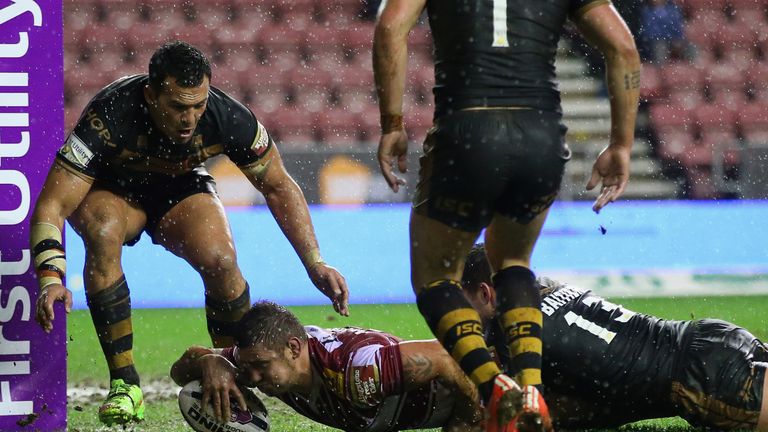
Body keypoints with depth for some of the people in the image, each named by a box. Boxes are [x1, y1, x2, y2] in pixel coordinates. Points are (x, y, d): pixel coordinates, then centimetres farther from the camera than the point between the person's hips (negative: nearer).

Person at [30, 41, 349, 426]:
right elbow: (51, 206, -35)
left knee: (220, 260, -27)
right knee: (103, 233, -35)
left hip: (180, 188, 2)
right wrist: (51, 279, -50)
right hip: (111, 189, -2)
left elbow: (278, 185, -11)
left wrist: (315, 264, -17)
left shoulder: (228, 117, -29)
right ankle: (124, 383, -25)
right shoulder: (111, 116, -37)